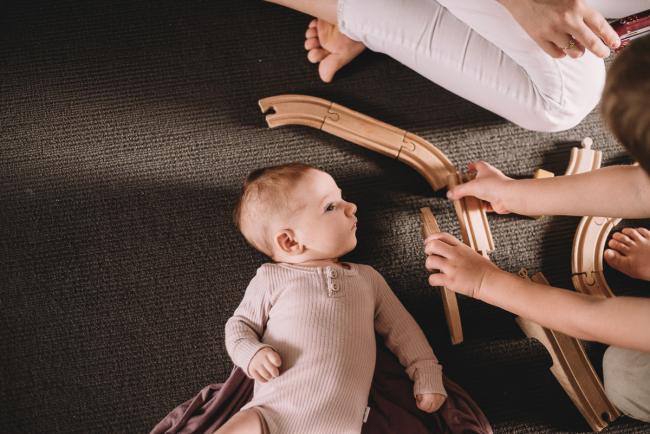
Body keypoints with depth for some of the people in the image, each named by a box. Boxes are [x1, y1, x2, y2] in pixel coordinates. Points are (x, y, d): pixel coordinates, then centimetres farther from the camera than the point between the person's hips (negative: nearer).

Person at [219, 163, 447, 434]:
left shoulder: (367, 278, 18)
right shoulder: (271, 278, 10)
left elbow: (401, 329, 24)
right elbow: (240, 324, 15)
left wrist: (428, 376, 16)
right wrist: (251, 352, -6)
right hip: (274, 408, -1)